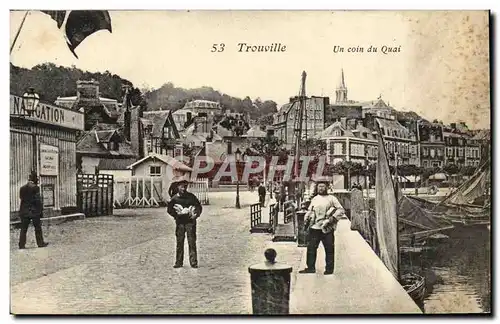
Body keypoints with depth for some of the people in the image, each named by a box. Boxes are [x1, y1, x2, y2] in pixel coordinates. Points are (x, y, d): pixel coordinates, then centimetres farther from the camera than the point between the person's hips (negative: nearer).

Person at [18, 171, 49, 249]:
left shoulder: (22, 188, 6)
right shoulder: (35, 188, -10)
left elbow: (21, 198, 8)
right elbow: (38, 200, -11)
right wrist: (41, 210, -4)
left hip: (24, 211, 4)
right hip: (34, 211, -4)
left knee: (23, 229, 7)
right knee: (38, 228, 7)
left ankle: (22, 245, 4)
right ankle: (40, 243, 12)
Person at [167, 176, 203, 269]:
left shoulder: (191, 196, 1)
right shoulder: (175, 198, 3)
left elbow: (199, 207, 6)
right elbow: (169, 209, 11)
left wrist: (196, 215, -9)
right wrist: (176, 215, -1)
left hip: (190, 221, -1)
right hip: (180, 222, 1)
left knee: (192, 242, -3)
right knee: (179, 242, 4)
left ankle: (193, 262, 0)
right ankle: (179, 262, 12)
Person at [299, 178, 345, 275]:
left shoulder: (332, 198, 3)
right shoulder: (314, 199, 17)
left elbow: (341, 210, 0)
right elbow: (310, 211, 23)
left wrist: (333, 218, -12)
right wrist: (307, 220, 7)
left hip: (327, 228, -4)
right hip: (315, 227, 4)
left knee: (329, 249, 0)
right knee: (311, 247, 1)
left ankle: (329, 269, 9)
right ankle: (311, 267, 9)